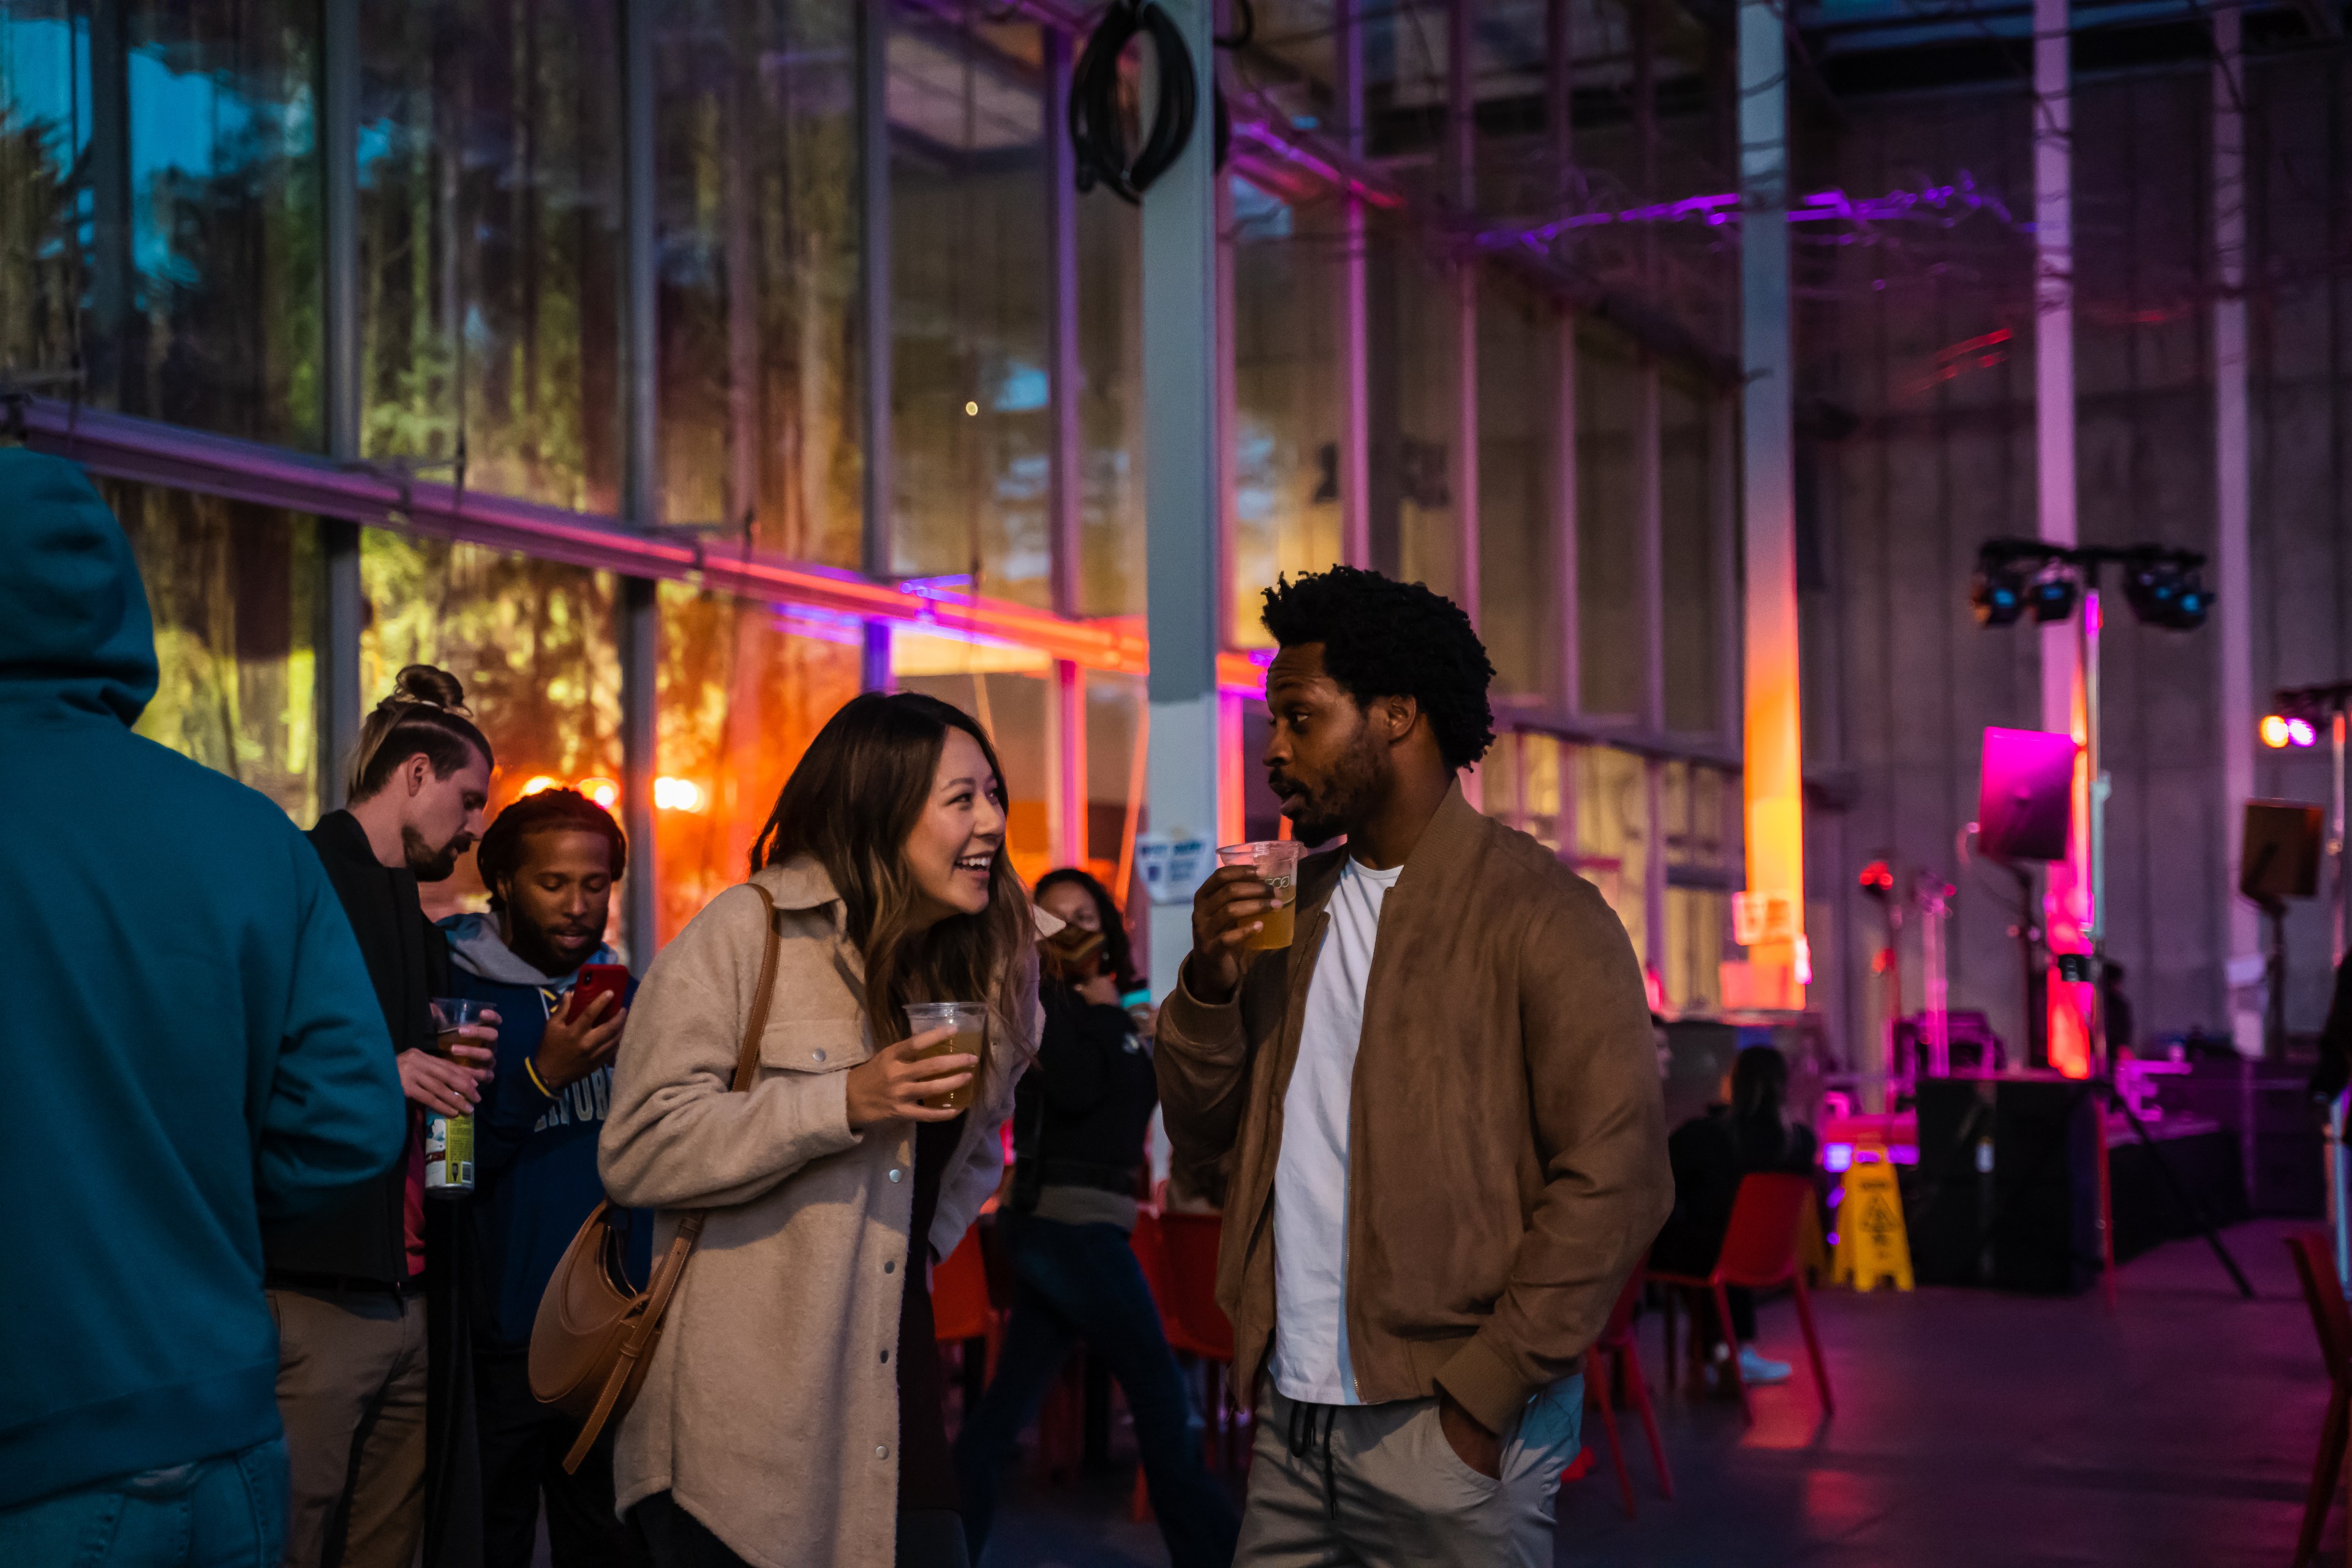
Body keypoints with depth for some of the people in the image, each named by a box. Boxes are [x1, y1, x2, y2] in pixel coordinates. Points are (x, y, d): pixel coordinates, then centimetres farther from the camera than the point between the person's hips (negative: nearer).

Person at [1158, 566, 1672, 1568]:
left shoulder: (1537, 913, -8)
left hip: (1446, 1430, -6)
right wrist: (1210, 980, -4)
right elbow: (1200, 1137, 13)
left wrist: (1480, 1396, -16)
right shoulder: (1292, 906, 13)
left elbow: (1614, 1181, -14)